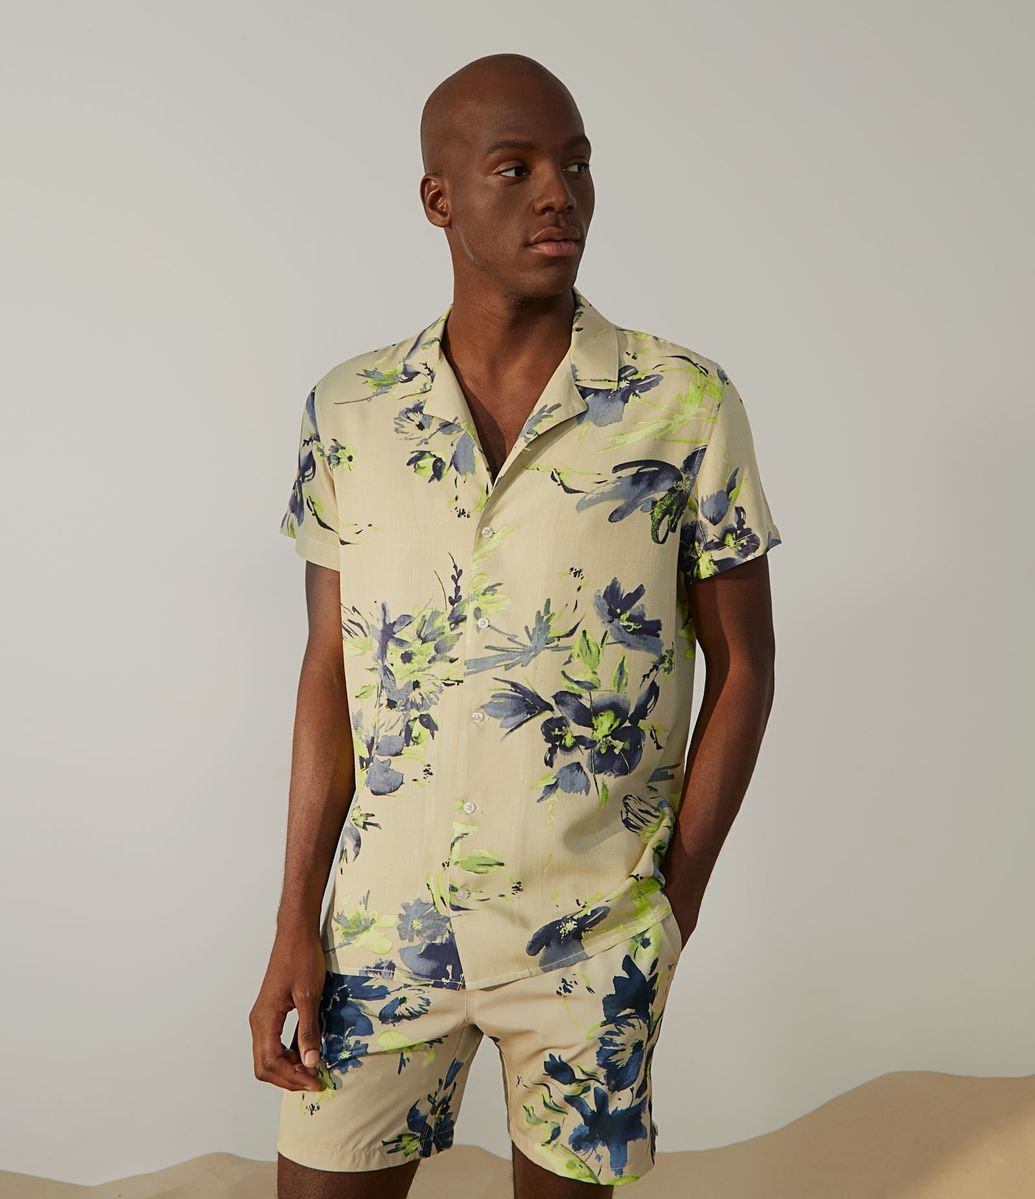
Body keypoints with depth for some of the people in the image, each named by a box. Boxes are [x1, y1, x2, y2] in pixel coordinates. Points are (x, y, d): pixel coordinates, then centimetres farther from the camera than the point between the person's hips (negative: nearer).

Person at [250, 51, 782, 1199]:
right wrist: (296, 921, 0)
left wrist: (675, 901, -4)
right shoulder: (347, 411, -2)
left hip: (595, 933, -1)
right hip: (389, 918, 2)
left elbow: (741, 665, -2)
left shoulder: (688, 404, -9)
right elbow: (329, 670, 2)